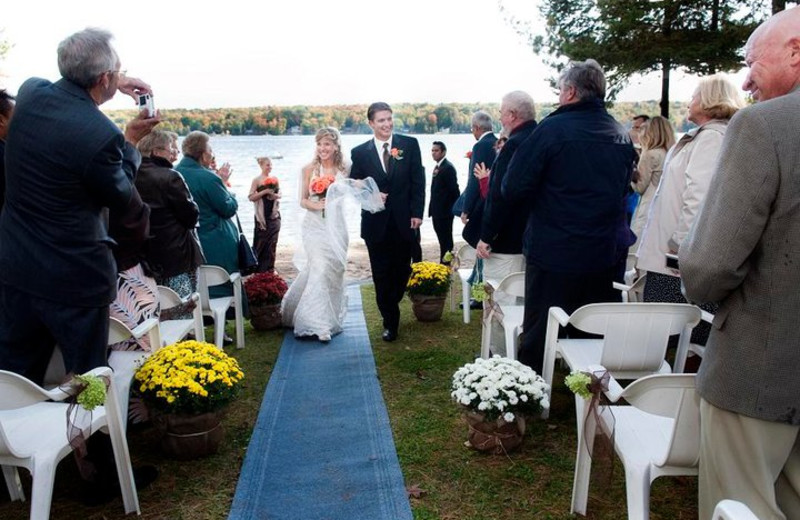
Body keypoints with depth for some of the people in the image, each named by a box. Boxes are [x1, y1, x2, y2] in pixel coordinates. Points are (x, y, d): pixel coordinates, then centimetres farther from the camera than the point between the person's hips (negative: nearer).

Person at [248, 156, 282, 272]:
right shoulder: (257, 180, -4)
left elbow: (279, 194, 12)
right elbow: (251, 197, -9)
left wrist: (273, 195, -9)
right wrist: (265, 191, -17)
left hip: (274, 215, 4)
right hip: (262, 216, -4)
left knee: (272, 242, 6)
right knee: (260, 242, 2)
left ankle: (270, 268, 15)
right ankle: (259, 269, 12)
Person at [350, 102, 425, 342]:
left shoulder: (409, 144, 1)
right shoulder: (360, 152, 2)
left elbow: (418, 181, 0)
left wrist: (417, 213, -7)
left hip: (404, 221, 0)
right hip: (376, 223, 0)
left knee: (402, 271, 11)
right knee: (381, 275, 5)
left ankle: (390, 307, 37)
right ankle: (390, 322, 19)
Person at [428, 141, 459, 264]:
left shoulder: (448, 167, -14)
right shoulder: (438, 167, 14)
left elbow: (454, 189, -17)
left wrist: (452, 209, -14)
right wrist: (432, 208, 14)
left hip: (444, 212, -9)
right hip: (437, 212, 9)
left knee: (445, 240, -3)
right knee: (443, 239, 15)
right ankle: (444, 263, 23)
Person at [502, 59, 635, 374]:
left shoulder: (553, 129, -13)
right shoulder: (622, 135, 5)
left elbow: (512, 190, -15)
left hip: (553, 255, -6)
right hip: (606, 254, 6)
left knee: (538, 339, 6)